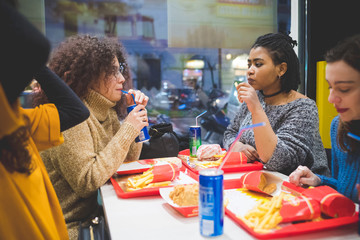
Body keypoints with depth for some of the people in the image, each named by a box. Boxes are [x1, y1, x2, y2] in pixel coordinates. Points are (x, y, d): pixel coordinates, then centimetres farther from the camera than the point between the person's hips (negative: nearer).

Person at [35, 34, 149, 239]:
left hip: (93, 214, 8)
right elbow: (86, 183, -26)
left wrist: (137, 112, -3)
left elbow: (129, 159, 10)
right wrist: (127, 130, -24)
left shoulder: (106, 111, 4)